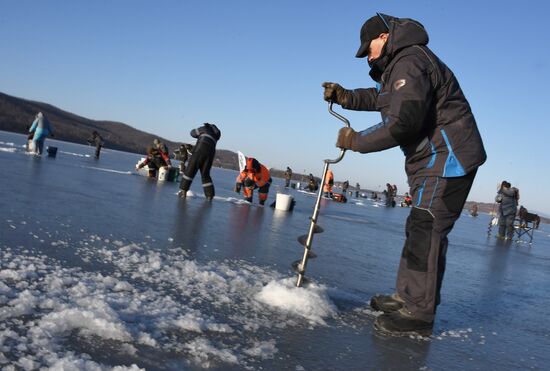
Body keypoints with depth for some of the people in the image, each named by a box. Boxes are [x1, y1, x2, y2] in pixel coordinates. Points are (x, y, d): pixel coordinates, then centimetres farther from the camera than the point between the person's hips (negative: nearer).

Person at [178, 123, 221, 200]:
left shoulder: (205, 128, 19)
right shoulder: (216, 134, 28)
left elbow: (193, 132, 27)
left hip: (201, 148, -4)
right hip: (211, 153, 4)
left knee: (190, 170, -1)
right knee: (205, 174, 13)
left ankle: (183, 191, -9)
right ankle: (210, 195, 7)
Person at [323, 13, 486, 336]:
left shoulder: (410, 62, -17)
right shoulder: (401, 64, 18)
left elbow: (403, 122, -26)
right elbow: (381, 97, 27)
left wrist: (357, 141, -17)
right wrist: (346, 97, 11)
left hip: (448, 158, -11)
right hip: (434, 160, 11)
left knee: (427, 231, -12)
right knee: (419, 229, 14)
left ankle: (418, 313, -8)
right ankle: (406, 297, 23)